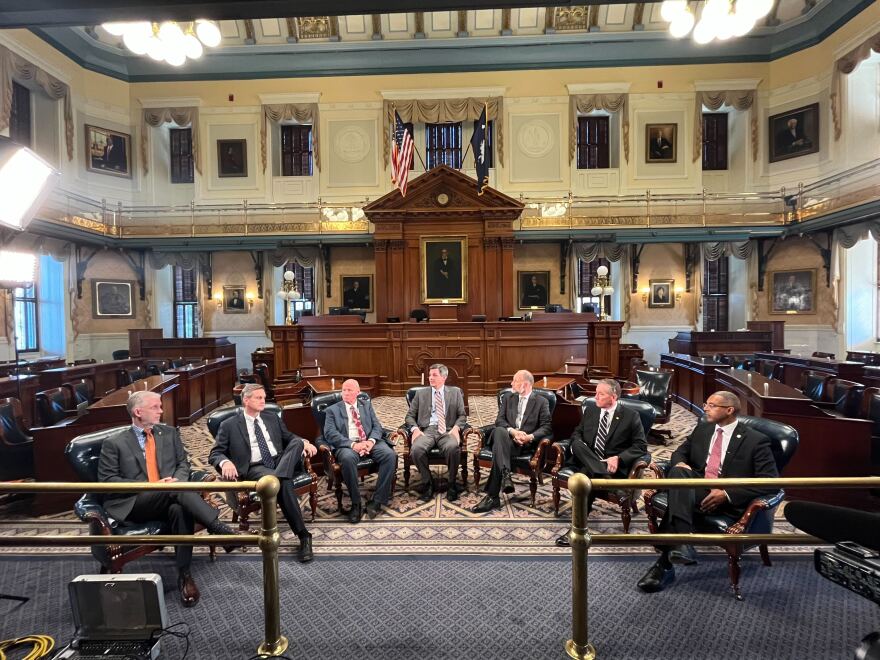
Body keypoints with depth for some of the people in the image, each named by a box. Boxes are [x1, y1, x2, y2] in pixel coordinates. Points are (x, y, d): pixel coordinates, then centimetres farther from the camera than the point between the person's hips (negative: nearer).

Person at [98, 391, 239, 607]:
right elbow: (107, 480, -1)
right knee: (177, 492, -34)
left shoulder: (170, 433, 15)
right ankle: (221, 531, -35)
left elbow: (183, 464, 15)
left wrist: (176, 480, -9)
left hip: (169, 498, 3)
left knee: (180, 508, -35)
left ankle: (184, 574, -28)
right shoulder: (114, 443, 5)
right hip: (133, 504, -3)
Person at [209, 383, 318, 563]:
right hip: (254, 468, -4)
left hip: (281, 462, 4)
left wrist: (303, 442, -1)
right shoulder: (229, 425, 7)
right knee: (283, 483, -36)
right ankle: (303, 535, -31)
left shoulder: (272, 418, 21)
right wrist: (225, 462, -22)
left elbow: (289, 438, 24)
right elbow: (215, 454, 4)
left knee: (297, 442, -26)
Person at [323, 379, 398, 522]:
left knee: (390, 454, -27)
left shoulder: (367, 405, 21)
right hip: (347, 445, -2)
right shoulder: (333, 410, 12)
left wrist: (371, 441, -12)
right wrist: (352, 444, -18)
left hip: (370, 442, 3)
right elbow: (329, 433, -3)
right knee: (347, 458, -38)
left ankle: (377, 501, -19)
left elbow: (377, 426, 12)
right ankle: (356, 504, -20)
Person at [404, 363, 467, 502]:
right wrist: (415, 428, -7)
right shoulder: (421, 393, 17)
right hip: (427, 430, 1)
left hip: (447, 430, -1)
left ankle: (452, 484, -12)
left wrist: (456, 427, -9)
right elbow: (410, 416, 15)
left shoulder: (455, 392, 16)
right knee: (416, 449, -33)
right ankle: (427, 483, -7)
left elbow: (462, 415, 12)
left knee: (452, 448, -36)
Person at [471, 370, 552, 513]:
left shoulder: (541, 402, 10)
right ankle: (505, 475, -46)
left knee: (498, 448, -34)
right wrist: (512, 431, -14)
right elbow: (499, 420, 7)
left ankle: (492, 496, -34)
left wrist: (530, 437, -19)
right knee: (499, 431, -36)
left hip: (525, 443, -3)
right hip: (506, 438, 3)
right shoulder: (507, 398, 20)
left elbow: (546, 427, 0)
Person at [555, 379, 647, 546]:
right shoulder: (590, 411, 13)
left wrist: (618, 458, -19)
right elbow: (577, 433, 17)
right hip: (587, 461, 4)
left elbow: (641, 446, -3)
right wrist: (578, 446, -9)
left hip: (614, 465, -3)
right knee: (578, 444, -30)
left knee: (586, 473, -36)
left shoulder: (631, 416, 0)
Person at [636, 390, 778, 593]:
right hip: (695, 487, 4)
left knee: (676, 504, -33)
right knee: (679, 472, -33)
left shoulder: (756, 440, 0)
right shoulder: (702, 429, 17)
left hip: (728, 501, -4)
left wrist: (727, 494, -19)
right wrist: (679, 464, -5)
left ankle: (665, 565, -30)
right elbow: (680, 453, 23)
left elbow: (769, 481, -8)